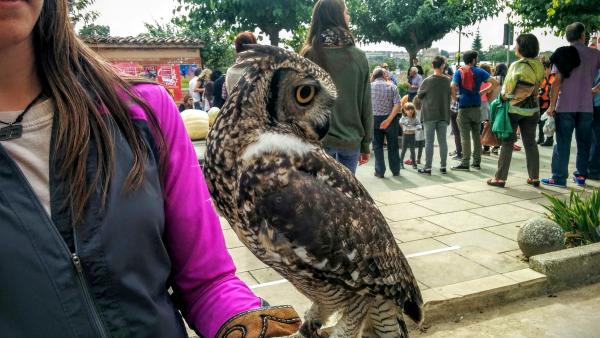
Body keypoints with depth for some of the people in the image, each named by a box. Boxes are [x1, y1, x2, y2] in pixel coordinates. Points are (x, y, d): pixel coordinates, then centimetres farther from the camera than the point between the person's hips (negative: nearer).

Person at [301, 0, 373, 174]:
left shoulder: (309, 55, -6)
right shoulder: (358, 56, 0)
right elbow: (366, 104, 4)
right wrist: (366, 144, 13)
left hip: (318, 139, -2)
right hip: (351, 140, 2)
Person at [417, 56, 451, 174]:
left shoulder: (427, 81, -11)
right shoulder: (448, 80, -4)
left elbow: (419, 95, 2)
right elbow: (451, 95, 9)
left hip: (429, 115, -2)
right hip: (443, 115, 3)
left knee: (429, 141, 1)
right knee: (442, 141, 9)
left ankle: (428, 167, 1)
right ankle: (443, 166, 12)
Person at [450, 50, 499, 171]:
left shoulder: (459, 72, -2)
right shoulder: (479, 71, 3)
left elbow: (452, 87, -18)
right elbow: (495, 83, -3)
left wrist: (454, 98, -2)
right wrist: (483, 92, 7)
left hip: (463, 107, -2)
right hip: (476, 107, 3)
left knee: (465, 136, -2)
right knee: (476, 135, 12)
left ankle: (465, 163, -4)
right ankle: (477, 162, 16)